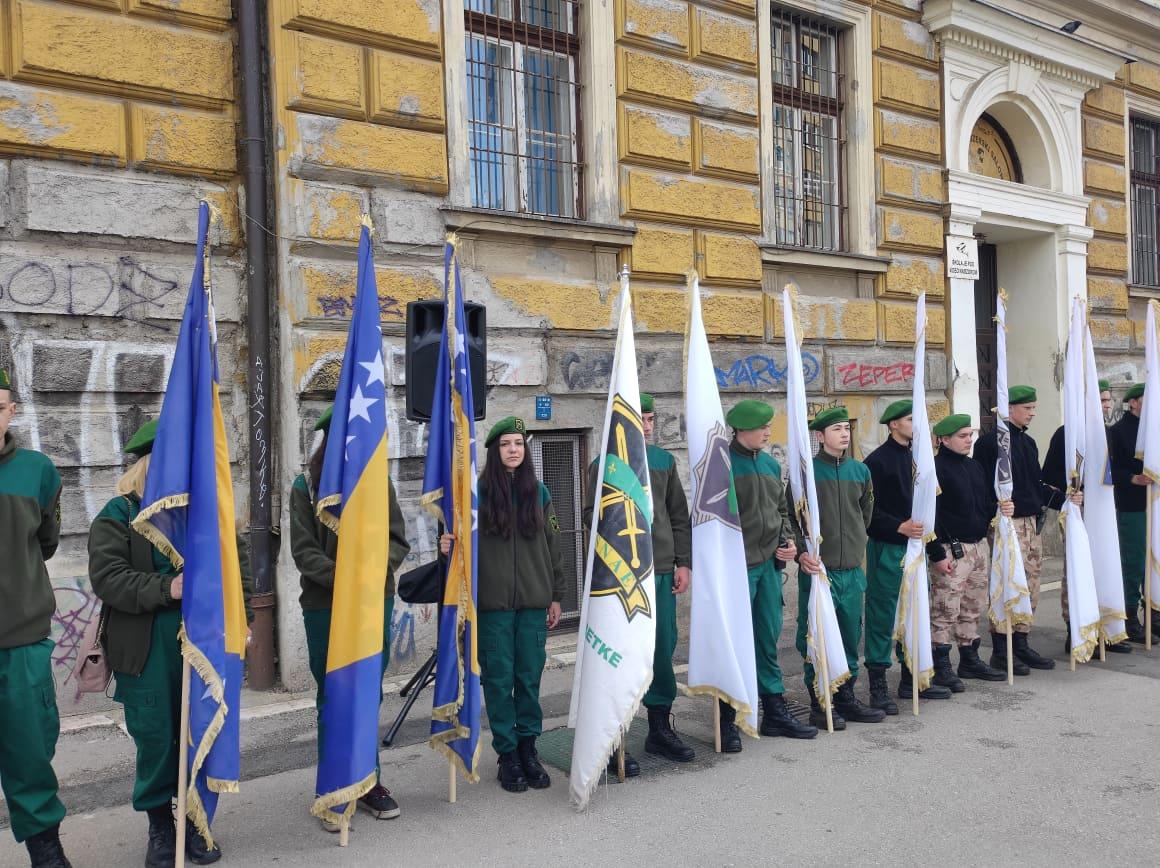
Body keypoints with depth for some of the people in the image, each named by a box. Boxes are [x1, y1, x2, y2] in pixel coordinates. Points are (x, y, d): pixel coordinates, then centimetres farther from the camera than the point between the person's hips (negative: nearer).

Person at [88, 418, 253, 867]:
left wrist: (241, 617, 2)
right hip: (147, 653, -2)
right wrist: (165, 590, -21)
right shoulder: (117, 516, -1)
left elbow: (239, 563, 11)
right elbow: (107, 578, -11)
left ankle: (196, 821, 26)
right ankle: (160, 825, 24)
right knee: (156, 739, 4)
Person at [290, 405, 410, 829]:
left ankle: (369, 783, 25)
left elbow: (397, 540, 4)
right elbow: (303, 550, -6)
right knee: (332, 699, 6)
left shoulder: (379, 482, 6)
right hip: (324, 607, -2)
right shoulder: (306, 485, -2)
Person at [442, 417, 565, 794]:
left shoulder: (539, 492, 7)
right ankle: (507, 753, 15)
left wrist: (556, 596, 10)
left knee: (530, 674, 7)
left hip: (534, 601, 2)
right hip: (493, 603, -2)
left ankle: (528, 747, 21)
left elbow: (552, 546, 11)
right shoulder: (479, 492, -1)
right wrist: (448, 546, -23)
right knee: (498, 676, 4)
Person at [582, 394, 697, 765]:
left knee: (663, 649, 10)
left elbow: (680, 516, 14)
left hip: (663, 570, 5)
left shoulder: (664, 460, 12)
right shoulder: (605, 463, -2)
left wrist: (683, 562, 9)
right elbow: (591, 514, -5)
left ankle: (660, 729, 26)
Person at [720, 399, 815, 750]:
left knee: (769, 639, 14)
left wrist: (789, 541, 6)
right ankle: (727, 721, 9)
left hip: (769, 564, 7)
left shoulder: (771, 465, 13)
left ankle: (775, 711, 25)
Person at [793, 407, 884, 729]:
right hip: (817, 569, -5)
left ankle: (846, 697, 25)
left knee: (851, 636, 12)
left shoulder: (860, 470, 9)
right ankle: (819, 704, 11)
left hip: (852, 569, 5)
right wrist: (801, 551, -19)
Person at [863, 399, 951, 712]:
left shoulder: (914, 458, 13)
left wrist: (924, 528, 8)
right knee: (882, 616, -2)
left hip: (914, 544, 8)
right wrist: (899, 527, -24)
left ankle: (911, 678, 24)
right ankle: (878, 686, 4)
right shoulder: (877, 461, -10)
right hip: (887, 547, -8)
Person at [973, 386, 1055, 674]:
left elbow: (1037, 483, 21)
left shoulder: (1028, 442, 16)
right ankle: (1000, 651, 3)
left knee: (1031, 586, 12)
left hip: (1032, 522, 8)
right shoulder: (990, 441, -10)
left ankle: (1022, 644, 22)